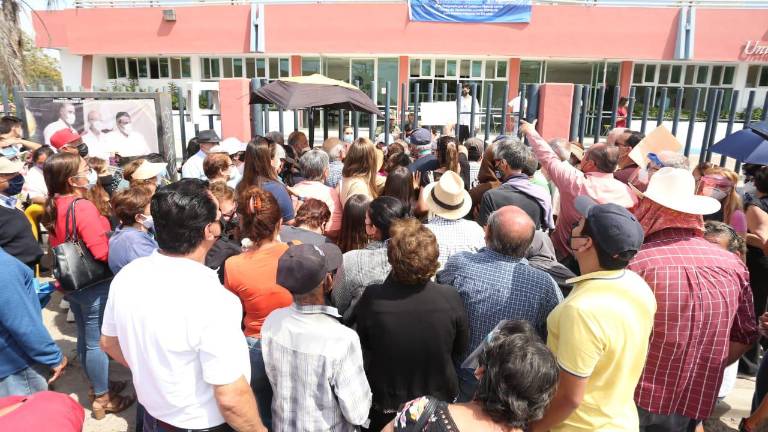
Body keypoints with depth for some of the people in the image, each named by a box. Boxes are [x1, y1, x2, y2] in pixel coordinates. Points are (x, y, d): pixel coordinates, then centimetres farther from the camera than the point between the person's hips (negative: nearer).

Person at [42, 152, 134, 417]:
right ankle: (102, 398, 18)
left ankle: (97, 384, 38)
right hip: (93, 285, -8)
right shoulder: (82, 207, -24)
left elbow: (56, 246, 14)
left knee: (85, 338, 21)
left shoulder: (54, 207, 3)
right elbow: (102, 251, -27)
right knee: (97, 342, 4)